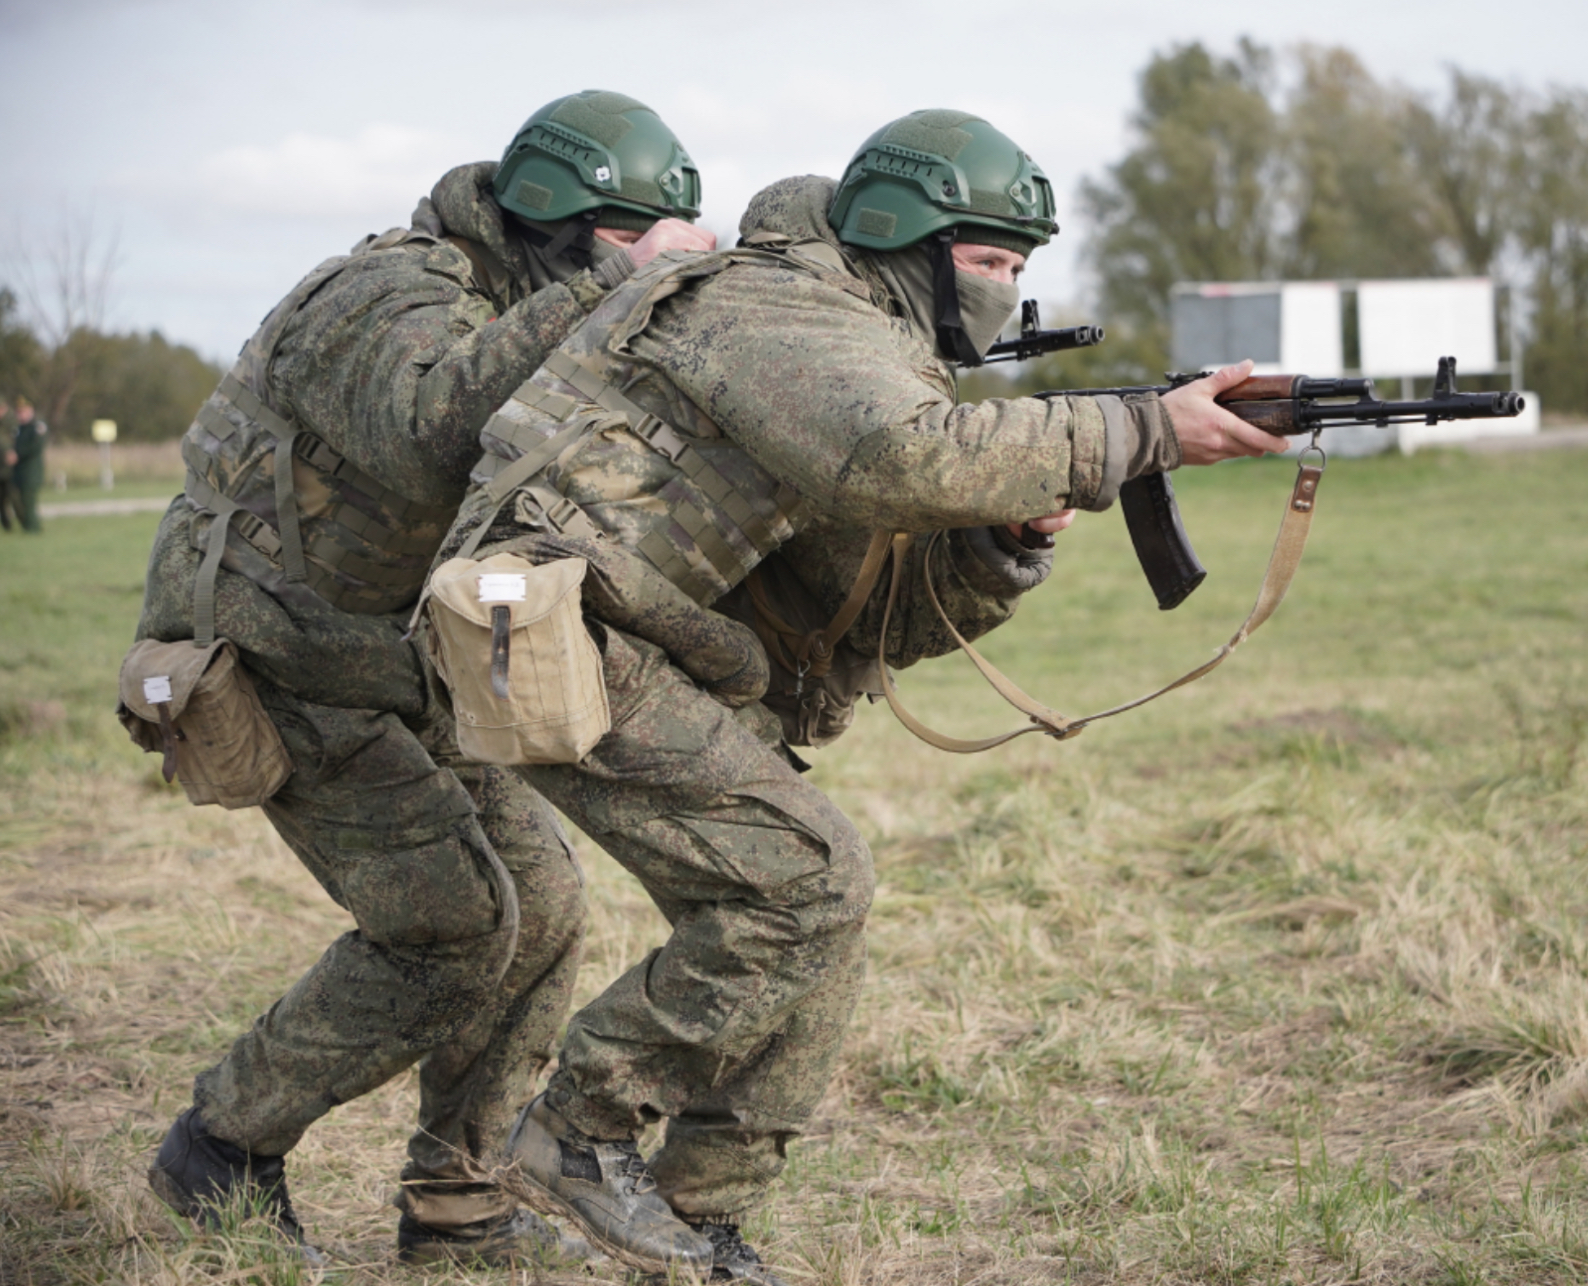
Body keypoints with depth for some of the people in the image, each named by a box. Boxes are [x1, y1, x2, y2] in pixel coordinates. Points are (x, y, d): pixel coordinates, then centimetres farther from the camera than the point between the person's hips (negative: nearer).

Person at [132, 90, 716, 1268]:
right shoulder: (395, 297, -24)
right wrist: (615, 285, -43)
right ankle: (223, 1154, 1)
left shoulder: (536, 315, 5)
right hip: (282, 670, -9)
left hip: (404, 671, 9)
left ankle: (459, 1210, 11)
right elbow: (436, 427, -46)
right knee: (450, 921, -16)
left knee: (542, 905, 1)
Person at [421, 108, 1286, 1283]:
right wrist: (1142, 433, -30)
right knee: (810, 879, -14)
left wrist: (1008, 536, -5)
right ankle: (580, 1131, -3)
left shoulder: (860, 351, 17)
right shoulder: (786, 318, -13)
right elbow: (908, 454, -36)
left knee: (814, 901, 6)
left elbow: (881, 629, 13)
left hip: (642, 658, 10)